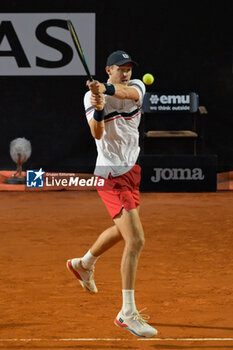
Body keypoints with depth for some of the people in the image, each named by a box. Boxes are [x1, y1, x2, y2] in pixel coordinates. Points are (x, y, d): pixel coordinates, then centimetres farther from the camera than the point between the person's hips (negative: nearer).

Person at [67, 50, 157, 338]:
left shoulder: (136, 86, 1)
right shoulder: (91, 96, -11)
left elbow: (131, 93, -25)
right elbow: (97, 134, -24)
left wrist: (107, 90, -44)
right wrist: (98, 110, -43)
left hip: (131, 169, 8)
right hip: (111, 174, -8)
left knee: (122, 230, 27)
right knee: (135, 240, -17)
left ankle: (83, 263, 55)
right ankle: (128, 314, -13)